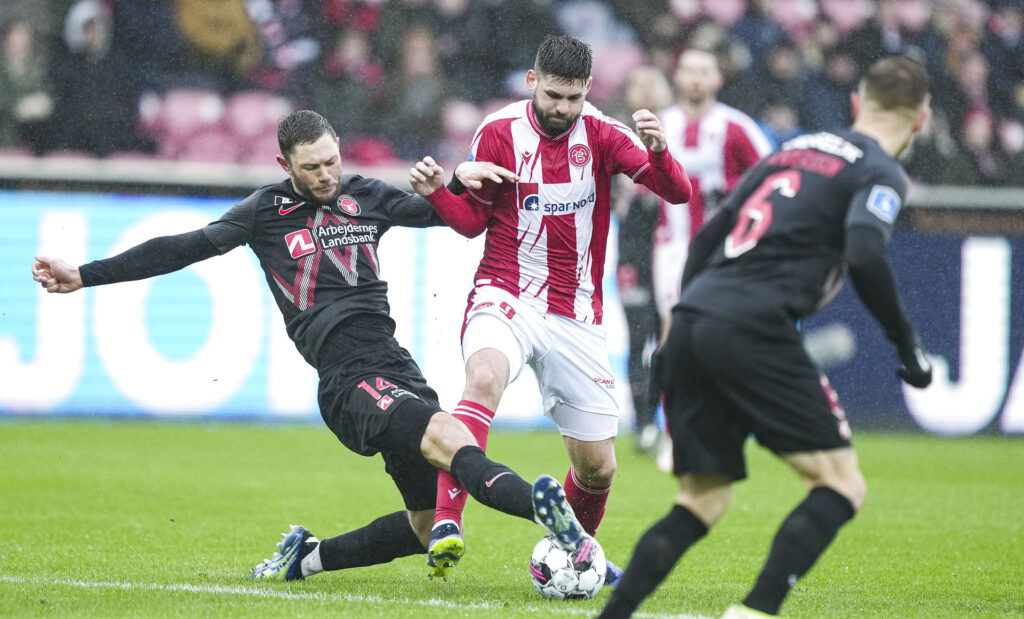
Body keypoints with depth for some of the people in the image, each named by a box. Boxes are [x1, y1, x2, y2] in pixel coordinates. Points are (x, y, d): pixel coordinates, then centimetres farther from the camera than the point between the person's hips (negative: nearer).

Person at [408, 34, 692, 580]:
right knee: (484, 377, -37)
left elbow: (677, 192, -11)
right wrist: (436, 193, -13)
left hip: (576, 317, 2)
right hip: (506, 297, -2)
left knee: (598, 467, 4)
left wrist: (657, 150, -31)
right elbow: (473, 219, 8)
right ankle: (446, 522, -42)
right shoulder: (499, 132, -2)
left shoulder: (600, 134, -1)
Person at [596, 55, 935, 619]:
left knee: (700, 504, 13)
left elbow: (709, 236, 23)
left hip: (693, 322, 7)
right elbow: (864, 258, -14)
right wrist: (907, 344, -3)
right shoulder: (879, 173, 4)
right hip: (754, 333, -7)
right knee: (841, 486, 0)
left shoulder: (795, 148, 25)